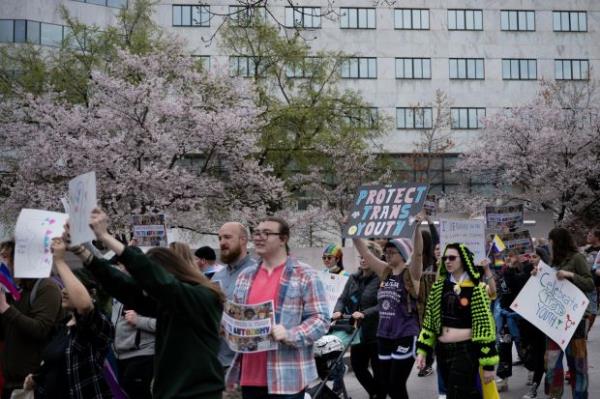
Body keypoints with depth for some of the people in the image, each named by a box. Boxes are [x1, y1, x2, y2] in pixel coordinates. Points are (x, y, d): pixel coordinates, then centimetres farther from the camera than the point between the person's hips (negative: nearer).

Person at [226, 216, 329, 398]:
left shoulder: (305, 275, -3)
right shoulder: (245, 276, 15)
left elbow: (320, 319, -7)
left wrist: (290, 335, -21)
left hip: (287, 377, -5)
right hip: (249, 374, 5)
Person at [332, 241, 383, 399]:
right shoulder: (353, 278, 9)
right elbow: (343, 298, 6)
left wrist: (364, 314, -30)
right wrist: (338, 310, -14)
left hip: (376, 332, -6)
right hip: (358, 331, 6)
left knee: (378, 368, 7)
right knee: (357, 365, 14)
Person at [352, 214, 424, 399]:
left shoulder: (411, 273, -8)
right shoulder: (385, 272, 8)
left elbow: (418, 252, -25)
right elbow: (364, 252, 9)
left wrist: (416, 228, -38)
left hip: (405, 336, -6)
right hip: (384, 336, 7)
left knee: (396, 384, -4)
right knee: (385, 384, 11)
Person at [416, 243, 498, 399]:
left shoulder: (476, 288, -9)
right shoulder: (439, 286, 8)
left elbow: (485, 326, -12)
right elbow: (429, 320, 11)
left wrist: (488, 364, -13)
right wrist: (422, 350, 5)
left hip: (466, 350, -5)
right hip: (442, 350, 5)